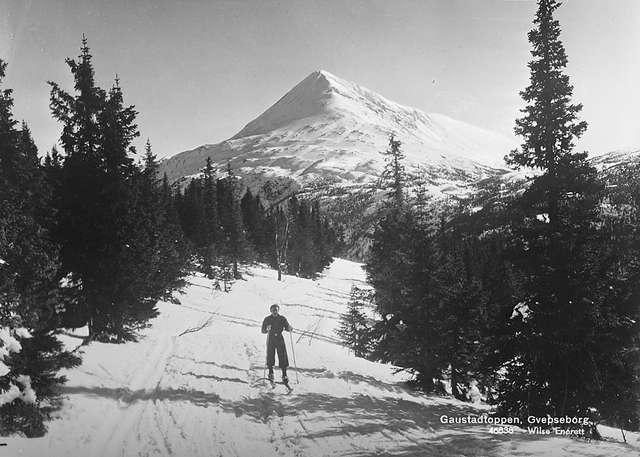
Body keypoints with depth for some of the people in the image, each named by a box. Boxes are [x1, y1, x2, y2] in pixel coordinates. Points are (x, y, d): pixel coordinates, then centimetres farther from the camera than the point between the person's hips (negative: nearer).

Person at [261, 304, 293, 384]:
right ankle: (270, 373, 24)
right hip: (271, 339, -1)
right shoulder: (267, 319, -4)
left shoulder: (282, 319, -1)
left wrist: (289, 328, -19)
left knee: (283, 357, -4)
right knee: (270, 357, 2)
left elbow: (287, 328, 4)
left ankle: (284, 375, 4)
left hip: (280, 339, 1)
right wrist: (267, 330, -25)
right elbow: (263, 331, -4)